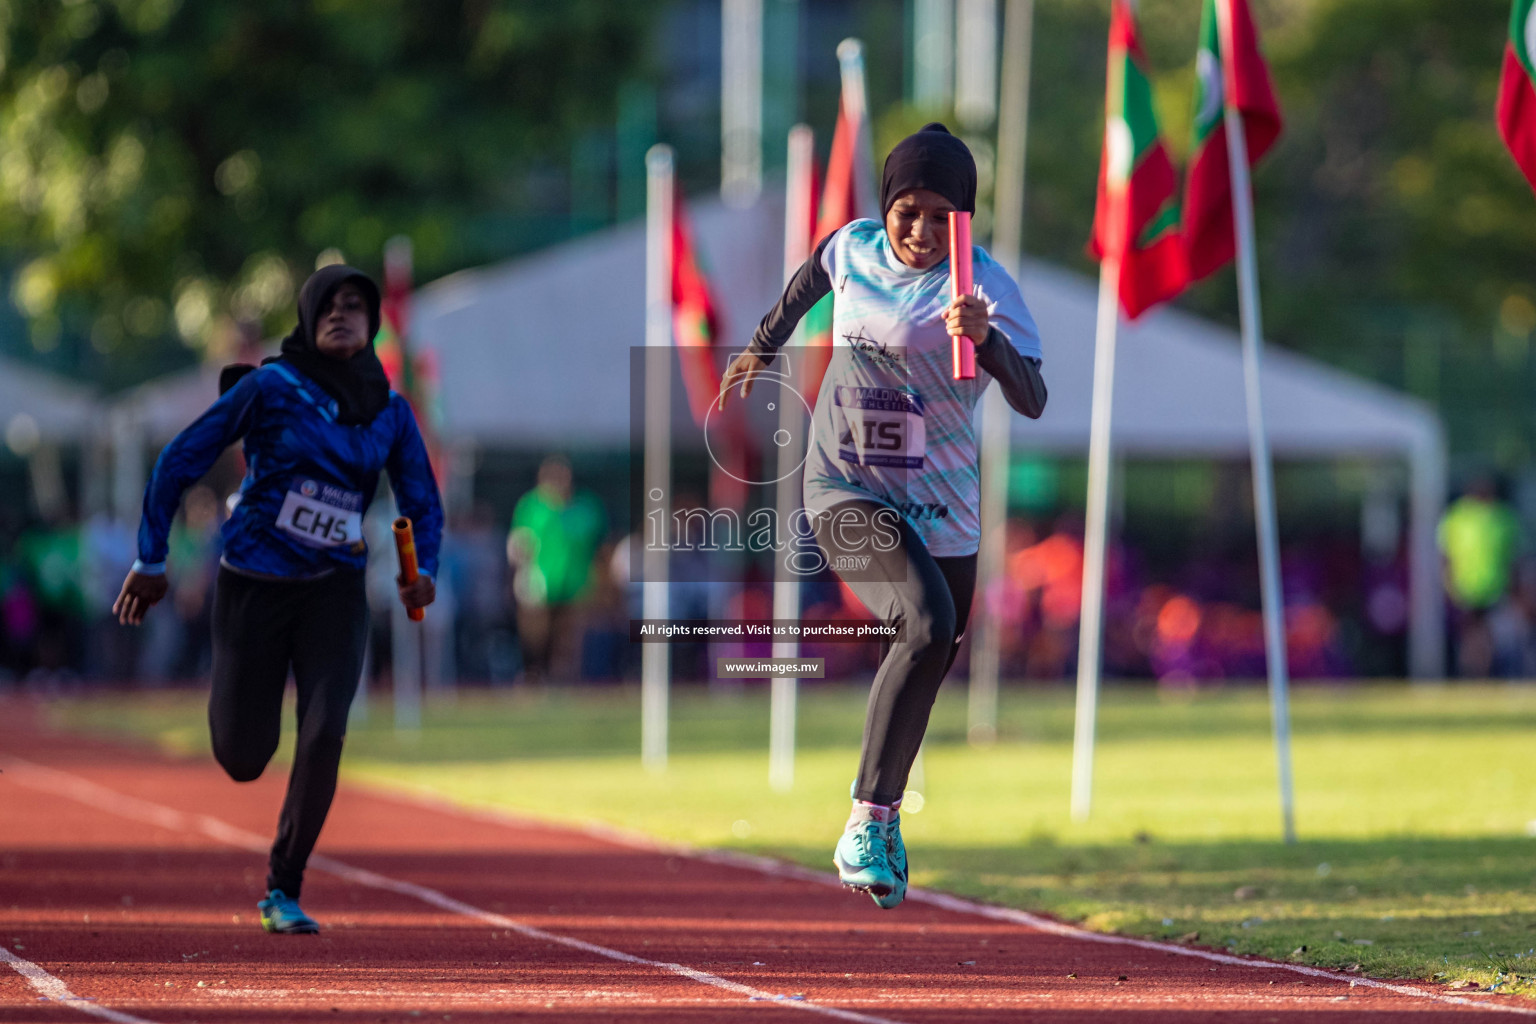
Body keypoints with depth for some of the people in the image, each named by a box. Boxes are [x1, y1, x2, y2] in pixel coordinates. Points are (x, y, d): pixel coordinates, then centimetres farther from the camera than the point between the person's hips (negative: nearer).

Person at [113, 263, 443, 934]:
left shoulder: (389, 409, 2)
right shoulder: (270, 387, -10)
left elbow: (422, 500, 13)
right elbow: (180, 461, -6)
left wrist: (423, 569, -6)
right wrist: (150, 563, -5)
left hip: (334, 589, 2)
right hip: (255, 582, -2)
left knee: (324, 734, -16)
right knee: (243, 759, -1)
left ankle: (283, 891, 1)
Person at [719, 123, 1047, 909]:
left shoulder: (983, 283, -14)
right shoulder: (851, 248, -4)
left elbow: (1032, 401, -27)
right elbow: (809, 280, 22)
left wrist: (986, 341, -45)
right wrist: (764, 345, 36)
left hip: (940, 510, 1)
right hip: (847, 491, -1)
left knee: (927, 671, 9)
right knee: (927, 624, -26)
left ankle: (880, 818, 37)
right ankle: (867, 821, -24)